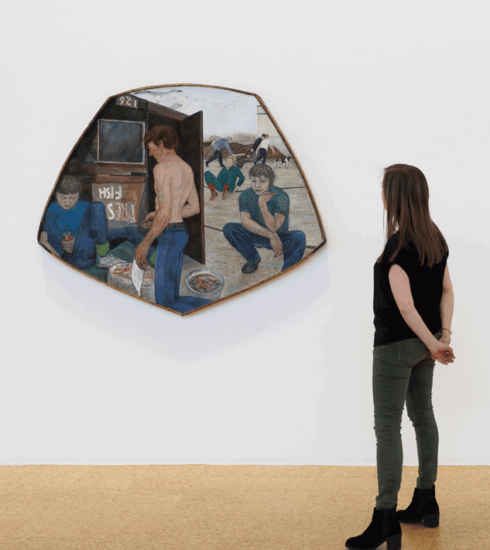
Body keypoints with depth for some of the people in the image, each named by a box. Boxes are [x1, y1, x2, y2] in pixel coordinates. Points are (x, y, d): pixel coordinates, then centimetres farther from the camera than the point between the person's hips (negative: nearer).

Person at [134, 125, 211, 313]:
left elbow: (165, 213, -22)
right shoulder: (186, 168, 14)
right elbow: (194, 208, 20)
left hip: (169, 235, -9)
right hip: (182, 232, 9)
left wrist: (145, 244, -16)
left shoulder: (162, 168, -15)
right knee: (171, 296, 14)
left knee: (165, 302, -6)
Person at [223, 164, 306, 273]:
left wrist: (263, 204, -43)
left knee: (299, 237, -34)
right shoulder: (245, 196, -13)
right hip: (255, 236, 3)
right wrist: (271, 235, -26)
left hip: (280, 236, -3)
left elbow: (273, 227, -29)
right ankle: (253, 259, 3)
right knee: (228, 228, -21)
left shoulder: (280, 196, -22)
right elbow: (246, 221, -20)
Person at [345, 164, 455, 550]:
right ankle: (426, 503, 30)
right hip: (423, 344, 9)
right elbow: (447, 291, 5)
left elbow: (405, 306, -25)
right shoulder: (435, 238, 5)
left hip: (396, 345, -9)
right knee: (423, 415, 19)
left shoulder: (397, 247, -22)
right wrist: (445, 334, -1)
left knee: (387, 428, -3)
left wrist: (433, 343, -15)